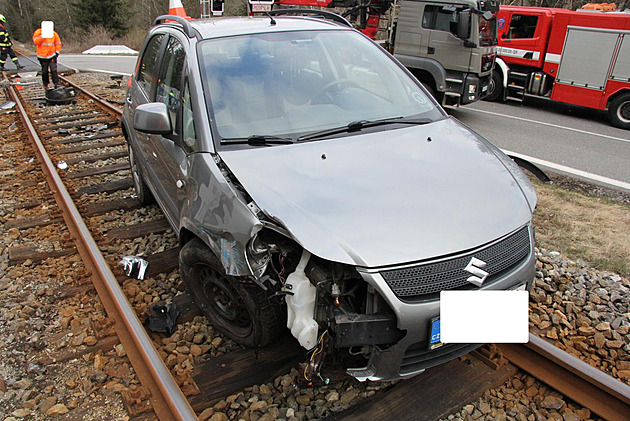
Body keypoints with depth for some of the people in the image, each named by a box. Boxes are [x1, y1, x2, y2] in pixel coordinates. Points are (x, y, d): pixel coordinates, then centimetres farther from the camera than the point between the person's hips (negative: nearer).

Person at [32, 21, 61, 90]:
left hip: (52, 56, 0)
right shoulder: (38, 32, -6)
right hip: (42, 56, 0)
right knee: (44, 71, 9)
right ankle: (45, 84, 21)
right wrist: (42, 36, -26)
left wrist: (57, 52, 2)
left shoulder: (54, 34, 0)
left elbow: (58, 43, 11)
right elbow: (36, 42, -17)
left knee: (54, 70, -9)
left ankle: (56, 84, -7)